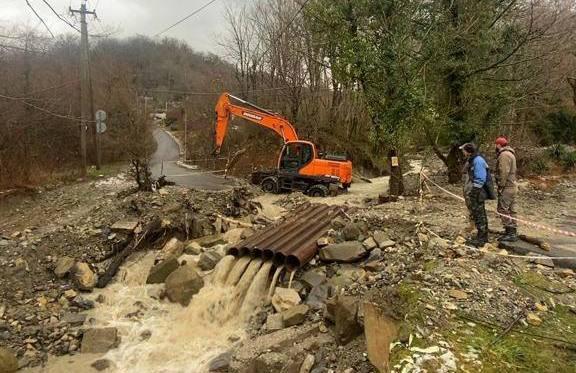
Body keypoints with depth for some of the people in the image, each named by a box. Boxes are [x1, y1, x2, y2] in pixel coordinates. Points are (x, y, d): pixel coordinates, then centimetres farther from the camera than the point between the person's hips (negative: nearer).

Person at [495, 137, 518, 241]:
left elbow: (504, 173, -21)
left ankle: (510, 232, -10)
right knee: (511, 210, 13)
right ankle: (513, 232, 18)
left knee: (503, 209, -9)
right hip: (512, 186, 11)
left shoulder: (504, 155, -14)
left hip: (507, 187, -11)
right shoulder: (510, 154, 20)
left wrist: (501, 186, -19)